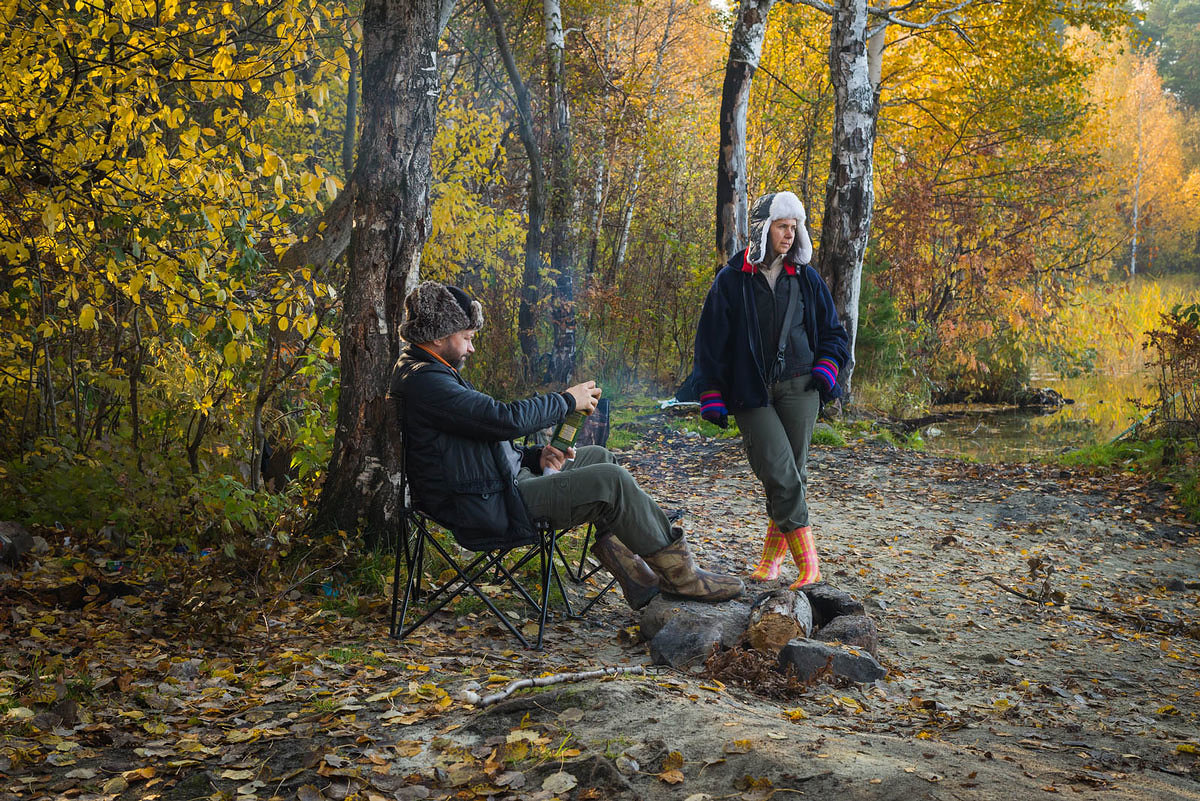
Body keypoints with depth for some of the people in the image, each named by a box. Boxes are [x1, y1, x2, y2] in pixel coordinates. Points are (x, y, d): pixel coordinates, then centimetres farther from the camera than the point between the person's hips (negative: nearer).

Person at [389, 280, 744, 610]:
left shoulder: (429, 372, 16)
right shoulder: (423, 381, -19)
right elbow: (505, 419, -25)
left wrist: (536, 457, 5)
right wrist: (568, 400, -10)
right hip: (490, 511, -11)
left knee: (599, 457, 14)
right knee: (610, 481, -17)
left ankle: (639, 580, 11)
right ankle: (681, 576, -2)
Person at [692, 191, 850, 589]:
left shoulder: (806, 279, 11)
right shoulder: (731, 280, 3)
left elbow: (833, 332, 20)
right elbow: (710, 342, 4)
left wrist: (826, 367, 2)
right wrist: (712, 398, -2)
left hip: (799, 386, 3)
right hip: (752, 392, -3)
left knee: (793, 474, -1)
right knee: (781, 474, -14)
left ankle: (772, 556, 14)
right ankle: (809, 564, -9)